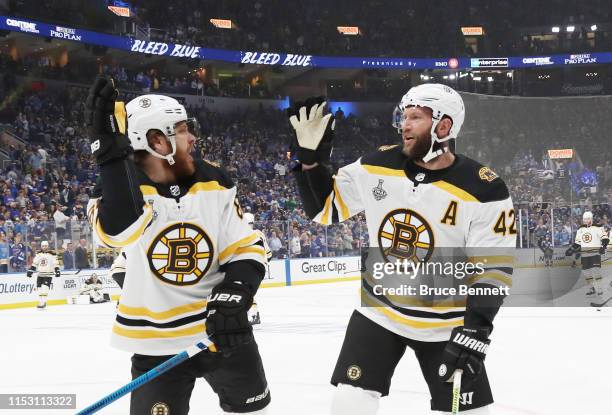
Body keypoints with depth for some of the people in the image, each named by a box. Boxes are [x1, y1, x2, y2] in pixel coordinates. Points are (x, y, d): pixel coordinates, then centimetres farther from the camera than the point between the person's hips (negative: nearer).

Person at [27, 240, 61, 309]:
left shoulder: (52, 254, -4)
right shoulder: (38, 254, 9)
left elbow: (56, 263, -6)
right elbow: (34, 263, 13)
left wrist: (57, 270, -17)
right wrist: (30, 270, 6)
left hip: (48, 274, -5)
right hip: (40, 274, 5)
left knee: (45, 288, -18)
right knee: (39, 288, 4)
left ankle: (43, 303, -17)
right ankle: (41, 302, 14)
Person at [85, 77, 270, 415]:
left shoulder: (214, 184, -4)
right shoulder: (119, 185, -14)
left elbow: (248, 250, -2)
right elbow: (118, 231, -39)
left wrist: (233, 296, -21)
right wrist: (109, 149, -44)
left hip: (220, 327, 4)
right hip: (156, 341, -3)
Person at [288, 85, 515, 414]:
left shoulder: (483, 190, -17)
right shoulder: (377, 166, -7)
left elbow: (495, 266, -15)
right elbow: (325, 209, 4)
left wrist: (476, 329, -24)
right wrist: (310, 158, -10)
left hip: (445, 325, -2)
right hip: (378, 312, 2)